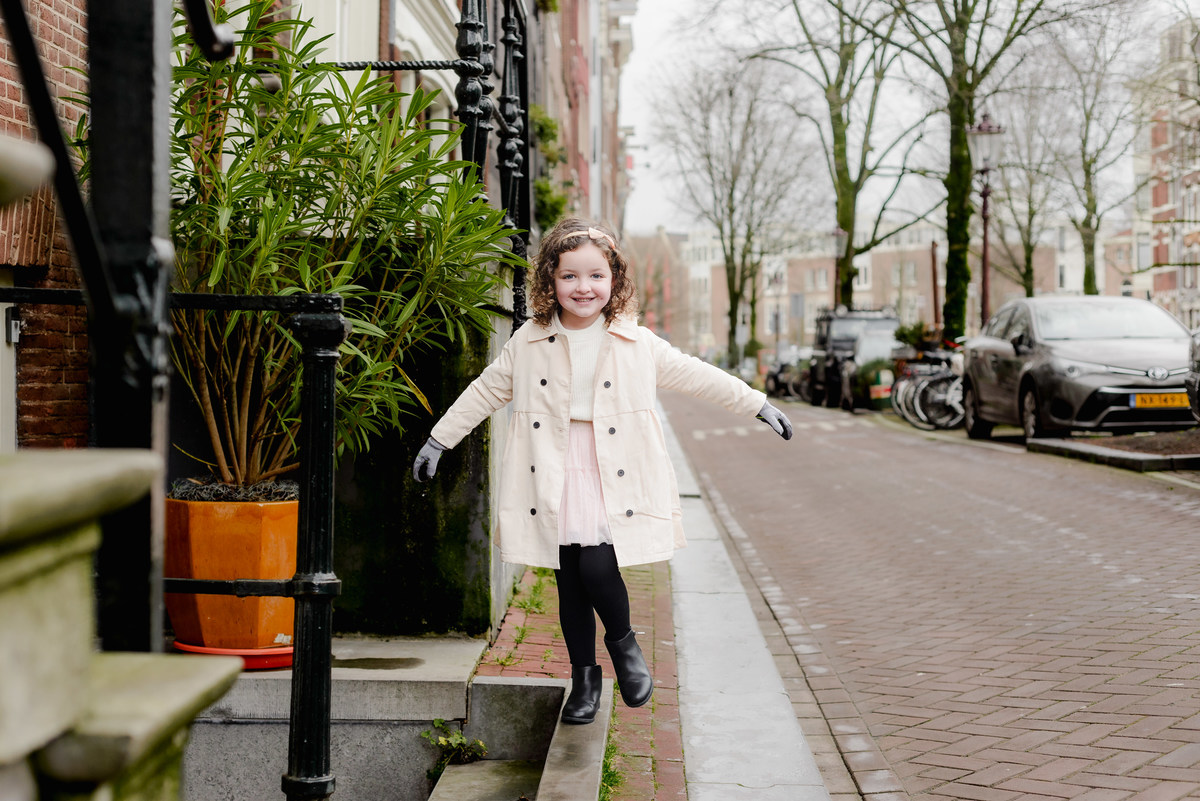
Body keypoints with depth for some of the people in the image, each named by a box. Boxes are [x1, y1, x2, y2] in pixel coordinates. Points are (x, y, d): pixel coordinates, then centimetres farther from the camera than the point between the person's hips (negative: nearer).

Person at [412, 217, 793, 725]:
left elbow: (697, 377, 11)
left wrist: (758, 405, 13)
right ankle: (584, 677, 24)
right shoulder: (528, 343, 3)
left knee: (597, 566, -18)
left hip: (613, 482, -1)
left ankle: (623, 640, 13)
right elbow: (486, 392, 13)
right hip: (554, 481, 2)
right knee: (570, 584, 5)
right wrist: (438, 440, 14)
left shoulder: (637, 345, 2)